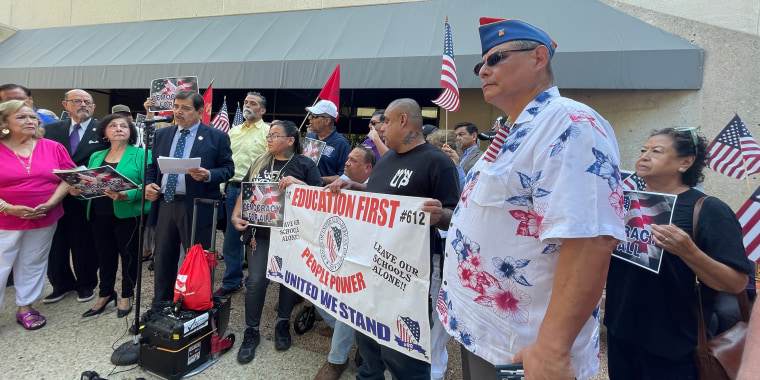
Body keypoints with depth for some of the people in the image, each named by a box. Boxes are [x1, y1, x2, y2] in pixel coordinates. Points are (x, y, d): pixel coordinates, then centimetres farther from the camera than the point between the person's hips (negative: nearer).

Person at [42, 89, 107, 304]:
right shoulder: (51, 129, 9)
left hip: (85, 198, -4)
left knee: (84, 244, 9)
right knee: (55, 244, 13)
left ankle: (86, 284, 27)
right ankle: (62, 284, 31)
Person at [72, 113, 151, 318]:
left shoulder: (141, 154, -4)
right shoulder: (96, 157, 14)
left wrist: (127, 196, -28)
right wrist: (78, 190, -7)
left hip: (127, 215, -5)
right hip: (99, 215, 5)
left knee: (128, 255, 7)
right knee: (105, 255, 15)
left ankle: (127, 295, 24)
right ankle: (105, 294, 32)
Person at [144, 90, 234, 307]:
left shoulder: (217, 137, -2)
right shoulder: (161, 134, 13)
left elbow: (228, 169, -3)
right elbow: (152, 165, 18)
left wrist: (208, 175, -21)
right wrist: (148, 184, -1)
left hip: (197, 207, -5)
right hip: (164, 204, 5)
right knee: (163, 259, 15)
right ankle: (160, 307, 32)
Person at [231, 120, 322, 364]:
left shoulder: (304, 164, -3)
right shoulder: (260, 162, 10)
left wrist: (299, 183, -25)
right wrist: (236, 216, -3)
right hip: (260, 231, 3)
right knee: (256, 281, 0)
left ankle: (283, 324, 31)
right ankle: (251, 332, 17)